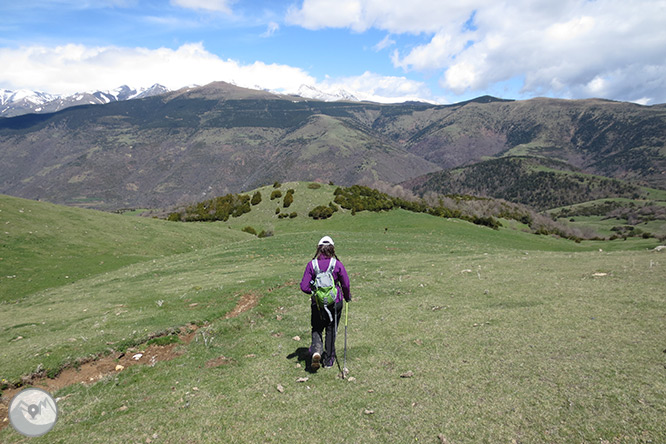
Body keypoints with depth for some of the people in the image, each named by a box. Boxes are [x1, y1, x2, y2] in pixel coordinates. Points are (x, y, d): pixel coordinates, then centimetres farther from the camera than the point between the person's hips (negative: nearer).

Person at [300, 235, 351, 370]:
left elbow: (304, 287, -8)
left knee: (316, 329, 17)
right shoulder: (337, 264, -9)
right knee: (331, 330, 16)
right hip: (335, 303, 0)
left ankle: (316, 351, -9)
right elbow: (346, 284, -4)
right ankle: (329, 360, 23)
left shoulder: (311, 264, -8)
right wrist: (347, 297, 15)